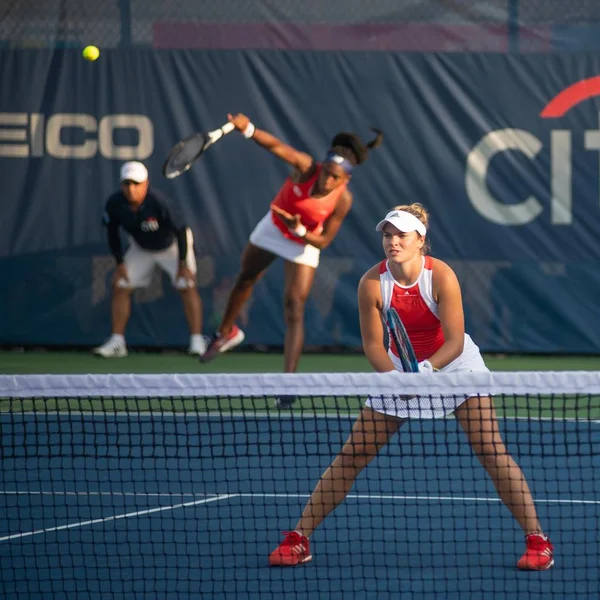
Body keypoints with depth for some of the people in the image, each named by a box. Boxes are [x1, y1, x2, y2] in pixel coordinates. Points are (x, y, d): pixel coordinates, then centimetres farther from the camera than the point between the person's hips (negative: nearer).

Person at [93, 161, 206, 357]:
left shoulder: (158, 202, -37)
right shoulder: (114, 204, -24)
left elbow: (180, 231, -27)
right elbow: (112, 232, -4)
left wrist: (183, 264, -24)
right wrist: (120, 262, -6)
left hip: (172, 245, -4)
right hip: (141, 248, 4)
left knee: (186, 286, -18)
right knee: (120, 286, -3)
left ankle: (197, 341, -14)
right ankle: (117, 343, 4)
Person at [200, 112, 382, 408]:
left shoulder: (343, 200, -30)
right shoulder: (306, 167, -32)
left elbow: (323, 241, -22)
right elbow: (276, 146, -47)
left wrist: (299, 230, -40)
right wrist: (248, 128, -63)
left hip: (304, 245, -3)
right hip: (273, 227, 3)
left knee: (294, 310, -14)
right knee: (245, 280, 25)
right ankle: (226, 333, 54)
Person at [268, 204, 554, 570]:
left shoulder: (441, 276, -23)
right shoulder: (372, 283, -18)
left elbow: (455, 341, -23)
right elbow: (373, 344, -12)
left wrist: (427, 369, -39)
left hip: (453, 363, -2)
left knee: (492, 452, -14)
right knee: (351, 456, -1)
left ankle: (538, 540, -6)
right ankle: (300, 539, 5)